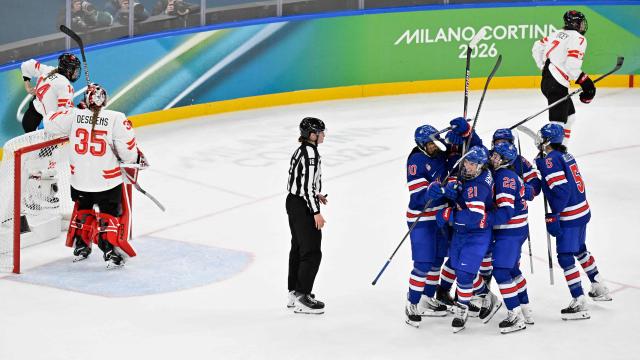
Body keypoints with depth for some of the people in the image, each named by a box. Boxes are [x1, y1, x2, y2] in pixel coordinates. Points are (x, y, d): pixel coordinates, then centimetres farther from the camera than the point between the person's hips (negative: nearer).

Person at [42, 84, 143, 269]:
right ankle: (111, 253, 4)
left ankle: (80, 247, 32)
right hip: (108, 181, -3)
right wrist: (137, 158, 9)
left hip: (79, 179, 3)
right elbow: (127, 150, -14)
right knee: (111, 215, 11)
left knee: (83, 211, 26)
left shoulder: (74, 115, -7)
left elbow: (50, 124, 5)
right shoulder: (116, 119, -15)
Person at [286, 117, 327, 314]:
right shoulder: (311, 153, -20)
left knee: (298, 249, 18)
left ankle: (294, 293, 27)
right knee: (312, 252, -6)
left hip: (293, 202, 10)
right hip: (303, 207, -10)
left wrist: (316, 195, 24)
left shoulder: (301, 150, 10)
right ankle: (302, 298, -4)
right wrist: (316, 212, -21)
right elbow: (308, 185, -24)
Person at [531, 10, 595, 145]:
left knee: (569, 116, 21)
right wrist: (585, 82, -14)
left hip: (546, 81, 10)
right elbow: (572, 65, -21)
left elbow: (537, 48, 21)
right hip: (557, 84, -10)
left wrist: (544, 68, 28)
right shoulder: (579, 38, -10)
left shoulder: (557, 34, 16)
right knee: (558, 121, -14)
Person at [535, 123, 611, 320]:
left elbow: (560, 189, -24)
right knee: (580, 250, 26)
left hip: (569, 216, -10)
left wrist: (553, 215, -19)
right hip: (582, 211, 10)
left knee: (565, 257, -6)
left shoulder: (550, 160, -17)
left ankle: (579, 303, -8)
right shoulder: (565, 155, 10)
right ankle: (599, 289, 38)